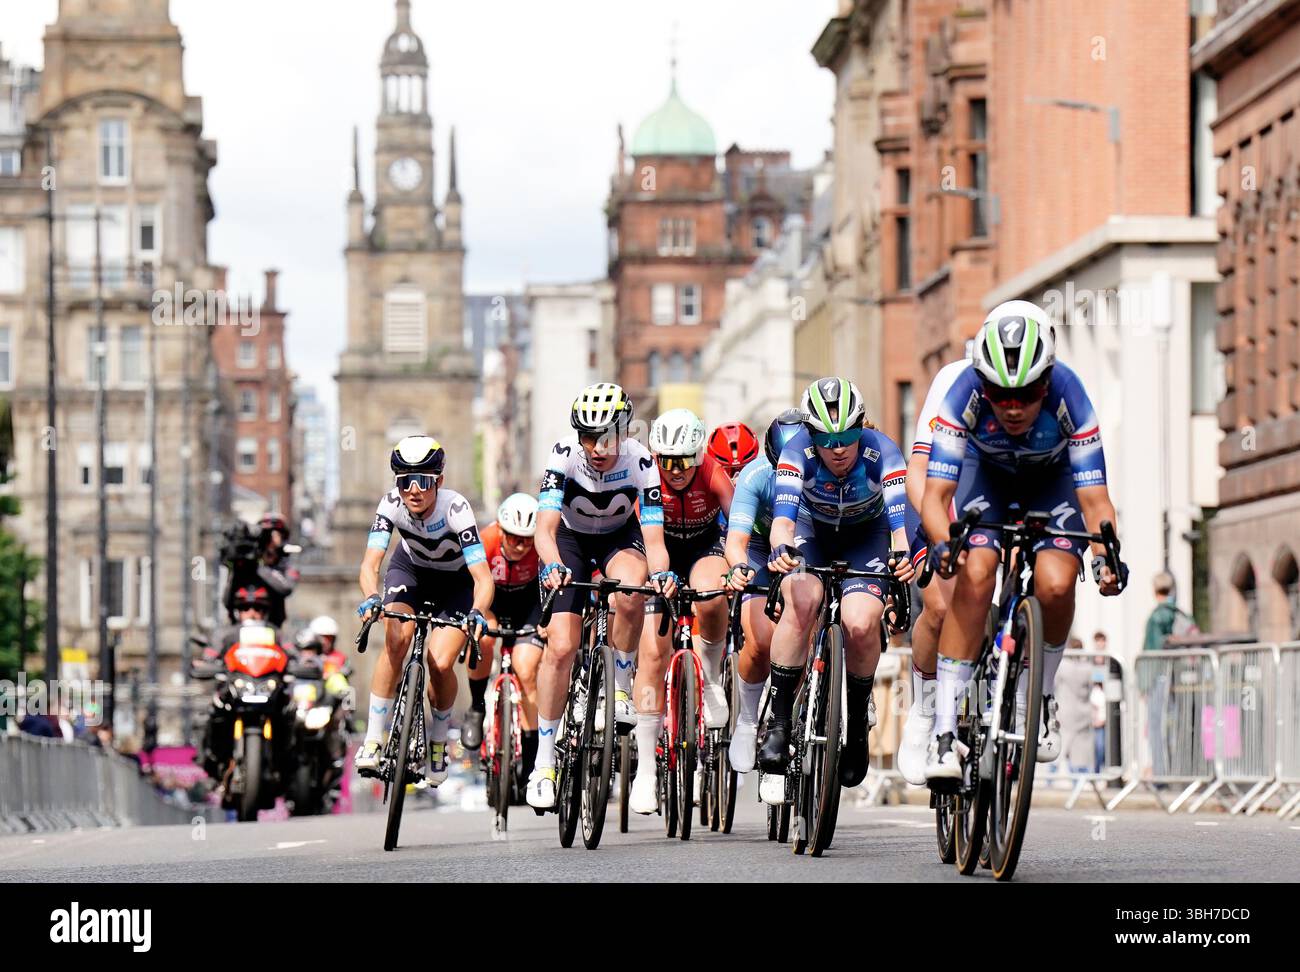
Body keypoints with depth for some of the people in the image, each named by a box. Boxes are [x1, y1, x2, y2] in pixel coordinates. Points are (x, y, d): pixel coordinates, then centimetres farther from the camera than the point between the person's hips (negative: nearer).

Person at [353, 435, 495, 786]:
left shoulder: (455, 509, -34)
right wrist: (372, 597, -54)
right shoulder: (392, 505, -27)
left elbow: (483, 577, -39)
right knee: (397, 640, -26)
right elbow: (370, 563, -33)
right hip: (410, 570, 2)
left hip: (457, 582, -2)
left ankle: (438, 740, 11)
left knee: (440, 664, -18)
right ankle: (373, 742, -18)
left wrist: (477, 613, -58)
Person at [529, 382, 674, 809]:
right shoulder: (564, 456, -30)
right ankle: (544, 762, -2)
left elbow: (653, 538, -31)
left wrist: (661, 573, -53)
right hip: (571, 539, 0)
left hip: (620, 537, 0)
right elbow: (545, 528, -36)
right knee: (560, 647, -13)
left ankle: (620, 688, -11)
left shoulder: (640, 462, -29)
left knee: (629, 595, -36)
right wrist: (553, 566, -57)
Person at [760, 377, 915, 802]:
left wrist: (903, 555, -62)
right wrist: (781, 548, -63)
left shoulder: (881, 452, -30)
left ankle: (858, 721, 0)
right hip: (812, 532, 0)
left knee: (861, 625, -25)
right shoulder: (798, 451, -29)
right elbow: (783, 517, -40)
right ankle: (778, 723, -23)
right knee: (802, 603, -31)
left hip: (866, 537, 0)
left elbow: (900, 517, -41)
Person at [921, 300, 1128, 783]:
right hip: (990, 476, 0)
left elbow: (1094, 499, -32)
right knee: (974, 575, -26)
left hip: (1053, 481, 0)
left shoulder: (1067, 396, -34)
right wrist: (944, 542, -53)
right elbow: (935, 495, -33)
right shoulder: (965, 395, -33)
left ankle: (1040, 694, 2)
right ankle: (944, 729, -22)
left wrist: (1106, 555, -50)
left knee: (1055, 584, -26)